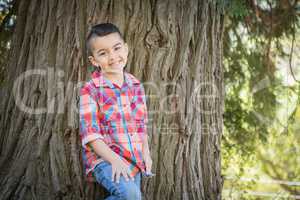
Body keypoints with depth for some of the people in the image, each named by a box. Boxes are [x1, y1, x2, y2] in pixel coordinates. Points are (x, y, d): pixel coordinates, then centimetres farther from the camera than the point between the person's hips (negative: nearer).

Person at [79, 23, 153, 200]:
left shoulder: (136, 86, 10)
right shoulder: (90, 90, -7)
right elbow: (90, 133, -12)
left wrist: (146, 152, 5)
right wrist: (114, 159, -23)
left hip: (134, 160, 6)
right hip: (104, 158, -6)